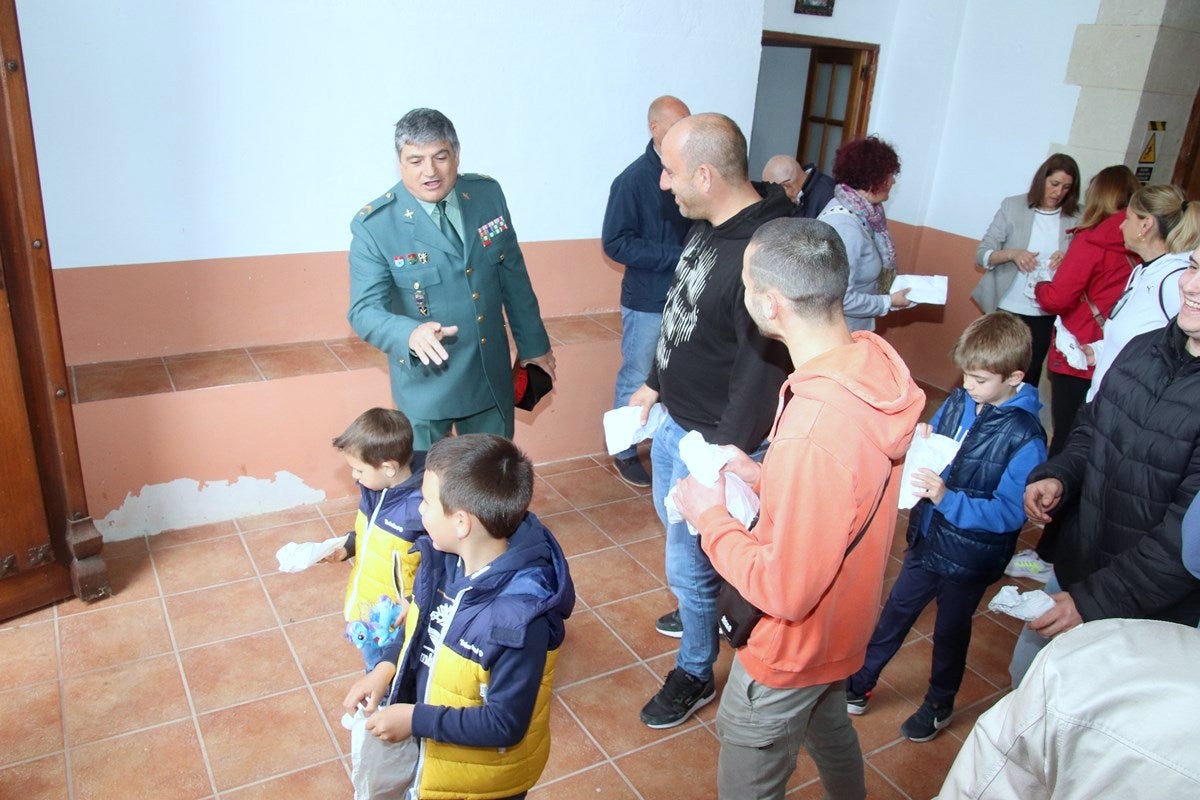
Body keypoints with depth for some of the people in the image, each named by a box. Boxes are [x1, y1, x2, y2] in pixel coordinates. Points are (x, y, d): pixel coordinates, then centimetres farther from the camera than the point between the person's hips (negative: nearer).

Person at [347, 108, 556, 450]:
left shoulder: (488, 194, -4)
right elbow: (364, 310, -19)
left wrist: (533, 342, 11)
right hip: (426, 381, -4)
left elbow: (513, 275, 5)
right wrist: (410, 334, -39)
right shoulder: (374, 225, -16)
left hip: (492, 376, 4)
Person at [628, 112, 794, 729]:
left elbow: (764, 369, -28)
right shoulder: (706, 226, 0)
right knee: (672, 516, 29)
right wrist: (654, 384, 20)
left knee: (687, 562, 6)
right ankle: (705, 607, 57)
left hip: (714, 439, -10)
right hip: (675, 418, 10)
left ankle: (694, 675, 31)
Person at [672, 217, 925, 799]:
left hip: (792, 648, -8)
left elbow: (786, 592, -31)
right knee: (828, 728, 35)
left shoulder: (813, 434, -40)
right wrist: (764, 479, -4)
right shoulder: (875, 363, -12)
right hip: (842, 623, 8)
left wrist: (710, 516, -19)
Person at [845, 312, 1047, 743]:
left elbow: (1009, 513, -25)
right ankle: (859, 685, 39)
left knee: (951, 632, 18)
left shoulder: (1025, 438, -23)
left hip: (970, 557, -5)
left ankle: (940, 706, 44)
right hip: (927, 538, 5)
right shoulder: (958, 402, -7)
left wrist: (947, 499, -37)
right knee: (895, 613, 20)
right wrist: (918, 441, -15)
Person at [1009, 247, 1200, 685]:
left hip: (1149, 615, -6)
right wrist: (1057, 476, -6)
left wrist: (1095, 601, -25)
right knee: (1024, 680, 23)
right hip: (1072, 571, 6)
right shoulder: (1144, 349, -2)